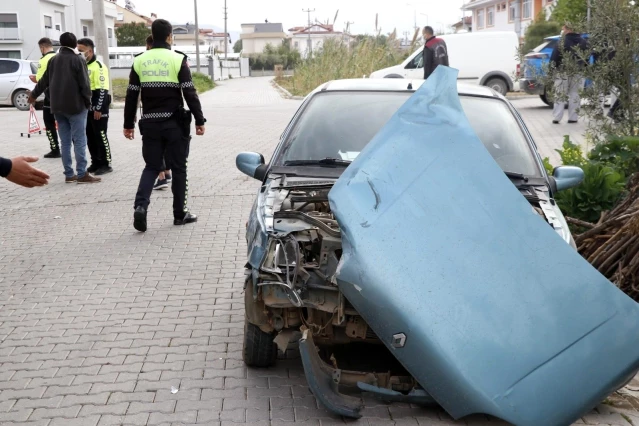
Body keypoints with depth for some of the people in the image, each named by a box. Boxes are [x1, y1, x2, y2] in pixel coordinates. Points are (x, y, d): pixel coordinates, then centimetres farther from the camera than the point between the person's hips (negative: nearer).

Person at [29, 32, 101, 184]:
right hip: (76, 106, -6)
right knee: (79, 140, -4)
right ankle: (82, 174, -5)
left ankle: (69, 174, 11)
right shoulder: (78, 60, -7)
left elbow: (45, 81, 20)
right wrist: (88, 102, 0)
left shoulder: (53, 60, 11)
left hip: (58, 106, 6)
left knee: (65, 141, 9)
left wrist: (34, 94, 36)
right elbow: (84, 84, -12)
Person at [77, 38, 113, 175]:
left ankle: (106, 164, 3)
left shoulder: (98, 66, -11)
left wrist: (98, 108, -20)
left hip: (98, 107, -8)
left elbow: (102, 90, -17)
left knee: (100, 136, -3)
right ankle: (96, 163, 19)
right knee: (90, 137, 11)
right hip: (86, 108, 8)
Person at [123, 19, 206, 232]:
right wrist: (199, 120, -3)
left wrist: (128, 124, 12)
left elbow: (131, 96, 5)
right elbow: (190, 93, -9)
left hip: (149, 123, 3)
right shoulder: (178, 60, -6)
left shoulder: (139, 61, 4)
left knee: (151, 166, 12)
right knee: (178, 168, 8)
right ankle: (180, 213, 13)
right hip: (174, 123, -3)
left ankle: (140, 205, -8)